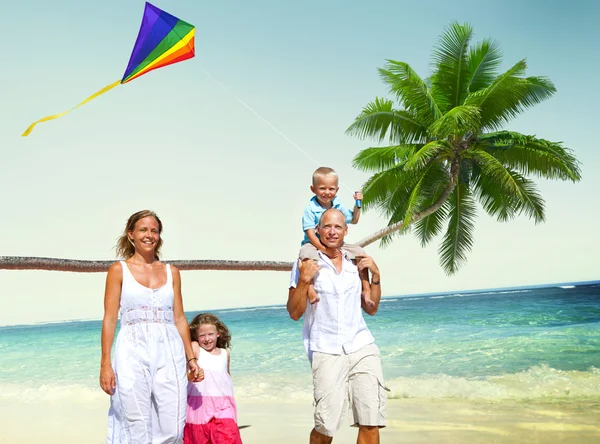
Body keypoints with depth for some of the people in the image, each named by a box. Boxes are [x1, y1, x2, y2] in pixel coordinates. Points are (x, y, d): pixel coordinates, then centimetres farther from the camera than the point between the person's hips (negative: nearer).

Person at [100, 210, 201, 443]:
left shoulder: (171, 272, 13)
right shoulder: (119, 270, 5)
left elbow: (179, 319, 14)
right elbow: (110, 319, 0)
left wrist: (191, 358, 10)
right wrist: (105, 363, -8)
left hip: (169, 352, 3)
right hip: (133, 353, -3)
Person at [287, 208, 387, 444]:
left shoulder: (356, 262, 14)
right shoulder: (306, 263, 2)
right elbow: (294, 313, -1)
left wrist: (376, 276, 6)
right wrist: (304, 280, -14)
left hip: (363, 347, 4)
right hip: (326, 353, -3)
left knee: (370, 422, -5)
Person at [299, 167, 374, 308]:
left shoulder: (338, 206, 5)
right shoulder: (311, 209, -13)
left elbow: (353, 220, 21)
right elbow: (310, 234, -19)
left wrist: (358, 204, 5)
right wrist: (324, 249, -30)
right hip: (315, 245, -6)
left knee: (360, 253, -9)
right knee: (306, 254, -40)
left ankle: (366, 289, -3)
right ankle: (310, 288, -41)